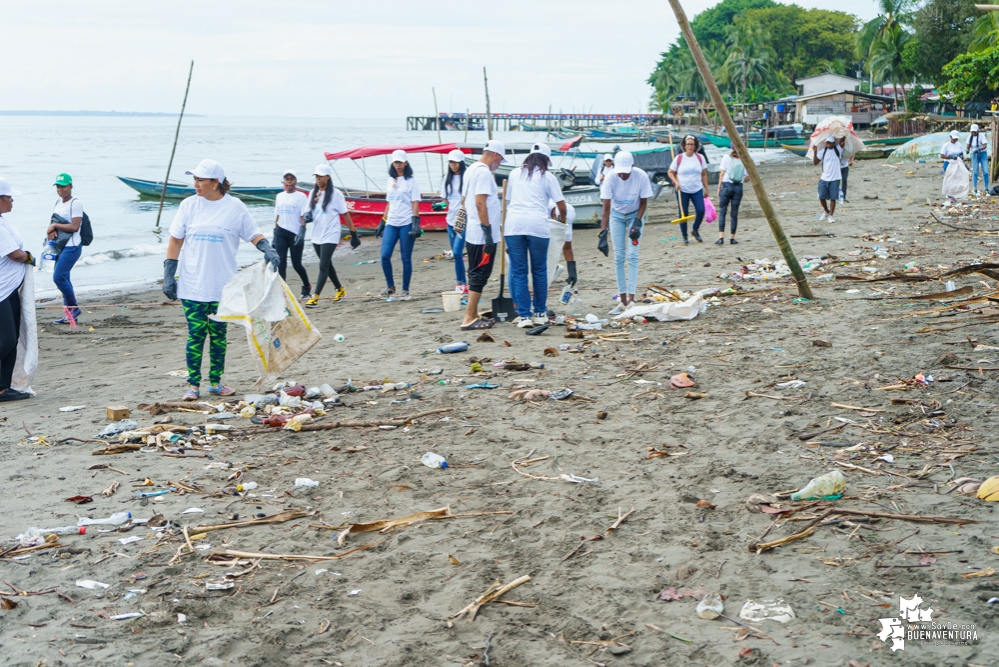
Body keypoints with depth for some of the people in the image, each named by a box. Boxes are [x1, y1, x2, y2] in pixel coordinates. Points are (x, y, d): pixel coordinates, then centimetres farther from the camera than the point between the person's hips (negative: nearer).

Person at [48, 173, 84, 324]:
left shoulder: (75, 203, -12)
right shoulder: (57, 203, 13)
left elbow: (74, 227, -19)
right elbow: (54, 223, 14)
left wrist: (55, 226, -14)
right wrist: (51, 231, -8)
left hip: (72, 247, -9)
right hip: (60, 246, 9)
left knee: (58, 277, -14)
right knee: (63, 278, 9)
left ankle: (73, 307, 0)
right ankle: (69, 313, 15)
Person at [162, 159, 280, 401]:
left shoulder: (235, 207, -2)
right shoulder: (189, 205, 1)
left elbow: (254, 235, 4)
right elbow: (175, 240, 6)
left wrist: (268, 249, -17)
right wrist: (168, 273, 0)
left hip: (223, 287, 0)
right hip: (192, 287, 0)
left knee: (218, 334, 9)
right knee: (195, 335, 0)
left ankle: (215, 382, 19)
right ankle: (193, 384, 8)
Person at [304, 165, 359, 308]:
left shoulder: (336, 194, -9)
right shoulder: (313, 193, 7)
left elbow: (345, 214, -7)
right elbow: (310, 212, 16)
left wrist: (354, 234, -7)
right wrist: (307, 217, -9)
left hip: (330, 236, -7)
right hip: (316, 236, 7)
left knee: (323, 266, -12)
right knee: (327, 265, 17)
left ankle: (315, 298, -15)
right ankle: (340, 290, 34)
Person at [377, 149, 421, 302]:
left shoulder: (410, 181, 0)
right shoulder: (390, 181, 14)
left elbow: (415, 203, -5)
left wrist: (415, 222, -15)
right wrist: (382, 222, 16)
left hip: (406, 224, -4)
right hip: (391, 224, 4)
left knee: (406, 258, 0)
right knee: (385, 256, -7)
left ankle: (405, 290, 8)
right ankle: (390, 287, 8)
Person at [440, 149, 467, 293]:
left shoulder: (467, 178, -8)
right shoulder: (447, 179, 10)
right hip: (451, 220, 6)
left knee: (457, 252, -14)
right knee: (456, 254, 9)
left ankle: (460, 283, -3)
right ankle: (463, 284, 17)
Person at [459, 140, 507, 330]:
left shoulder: (471, 170, 14)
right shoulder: (484, 172, -15)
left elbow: (465, 199, 21)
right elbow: (480, 203, -23)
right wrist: (488, 230, -22)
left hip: (472, 233, 10)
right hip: (482, 234, -10)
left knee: (475, 274, 15)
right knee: (480, 275, -7)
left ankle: (473, 315, 20)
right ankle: (469, 319, -7)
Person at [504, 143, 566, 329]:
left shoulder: (514, 173, 18)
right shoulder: (547, 176, 9)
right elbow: (561, 205, 7)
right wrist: (562, 218, 28)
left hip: (513, 224, 2)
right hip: (537, 225, -2)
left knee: (518, 272, 5)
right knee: (539, 271, 11)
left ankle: (524, 315, 3)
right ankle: (540, 313, 18)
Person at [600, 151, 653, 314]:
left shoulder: (641, 176, -26)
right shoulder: (611, 178, -25)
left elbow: (643, 202, -12)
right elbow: (606, 208, -25)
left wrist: (637, 223, -22)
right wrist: (603, 232, -33)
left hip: (635, 215, -1)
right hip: (617, 216, 1)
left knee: (632, 256, -10)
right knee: (618, 257, -2)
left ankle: (631, 299, -9)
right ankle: (622, 301, 2)